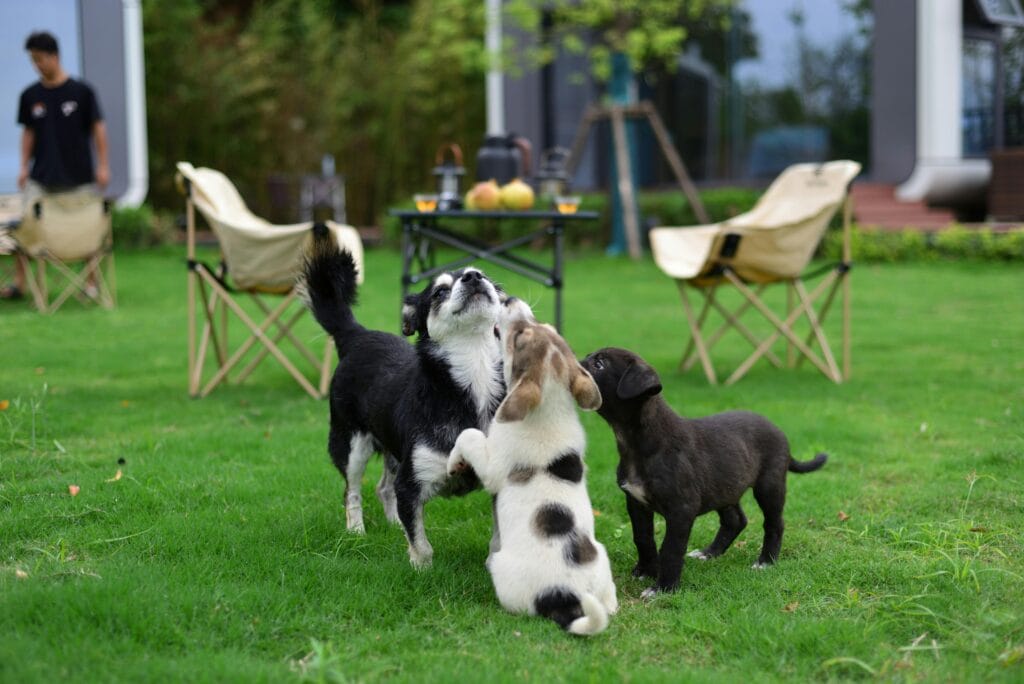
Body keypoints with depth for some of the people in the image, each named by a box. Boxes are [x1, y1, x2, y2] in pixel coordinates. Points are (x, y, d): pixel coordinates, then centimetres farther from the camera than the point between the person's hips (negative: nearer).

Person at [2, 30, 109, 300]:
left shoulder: (81, 91, -5)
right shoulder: (30, 95, 4)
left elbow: (97, 127, -1)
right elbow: (28, 133, 11)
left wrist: (103, 165, -6)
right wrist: (24, 167, 3)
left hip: (78, 176, -2)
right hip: (41, 177, 2)